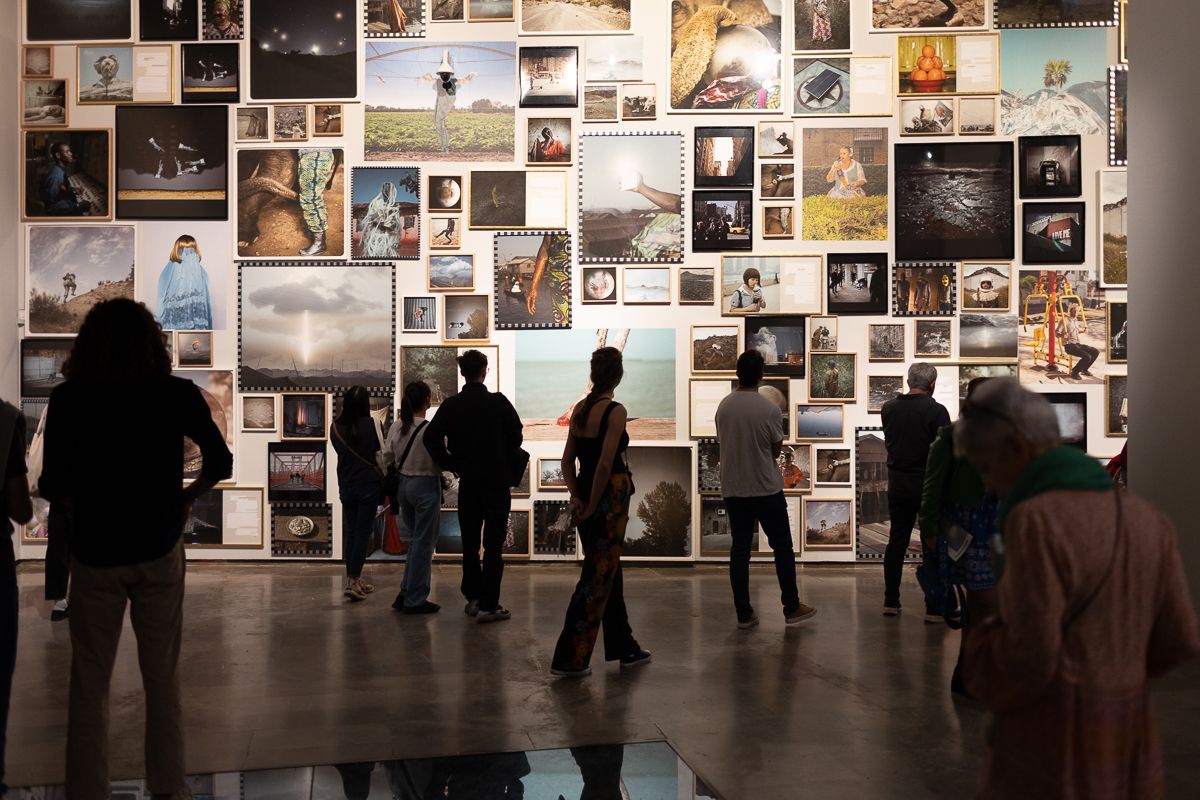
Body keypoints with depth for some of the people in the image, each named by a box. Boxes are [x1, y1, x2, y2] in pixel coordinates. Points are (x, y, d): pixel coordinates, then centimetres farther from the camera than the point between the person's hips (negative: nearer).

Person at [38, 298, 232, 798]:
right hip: (159, 550, 1)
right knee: (162, 677, 12)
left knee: (89, 683, 10)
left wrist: (85, 496, 12)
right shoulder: (178, 395, -4)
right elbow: (220, 463, -4)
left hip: (95, 555, -1)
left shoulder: (69, 398, -7)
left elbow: (52, 488, -9)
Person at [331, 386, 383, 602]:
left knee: (350, 533, 14)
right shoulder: (370, 424, -11)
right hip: (368, 485, -4)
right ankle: (353, 582, -9)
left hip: (346, 486, 4)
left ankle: (354, 580, 20)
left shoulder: (335, 427, -2)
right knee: (363, 533, -2)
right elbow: (379, 449, -2)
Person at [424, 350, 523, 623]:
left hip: (467, 481, 3)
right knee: (493, 544, -1)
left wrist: (450, 465, 2)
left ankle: (472, 598, 22)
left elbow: (431, 437, -9)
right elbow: (516, 436, -7)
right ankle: (488, 605, -4)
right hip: (496, 480, -3)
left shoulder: (451, 405, -1)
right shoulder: (498, 402, -8)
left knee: (469, 542, 15)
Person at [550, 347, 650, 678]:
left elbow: (567, 461, 7)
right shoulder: (615, 411, -15)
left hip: (585, 496, 8)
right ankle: (568, 659, 1)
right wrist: (592, 506, -13)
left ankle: (625, 648, 31)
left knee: (608, 572, 18)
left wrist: (576, 497, 1)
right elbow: (605, 465, -21)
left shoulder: (580, 409, 7)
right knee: (597, 578, -1)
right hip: (609, 498, -8)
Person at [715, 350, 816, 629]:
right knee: (782, 547, 10)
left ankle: (744, 614, 9)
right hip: (766, 489, -4)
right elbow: (777, 449, -2)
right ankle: (792, 608, 17)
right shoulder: (769, 409, -14)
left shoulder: (724, 406, -1)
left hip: (732, 490, 4)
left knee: (739, 549, 8)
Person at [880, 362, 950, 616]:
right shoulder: (936, 411, -14)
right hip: (928, 486, -4)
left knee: (896, 541, 13)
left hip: (897, 484, 5)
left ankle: (891, 602, 17)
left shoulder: (888, 408, 1)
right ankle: (934, 607, 5)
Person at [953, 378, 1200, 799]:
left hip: (1050, 742, -7)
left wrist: (981, 644, -1)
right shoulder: (1145, 517, 4)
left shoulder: (1036, 520, -20)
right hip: (1128, 743, 8)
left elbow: (1028, 657, -22)